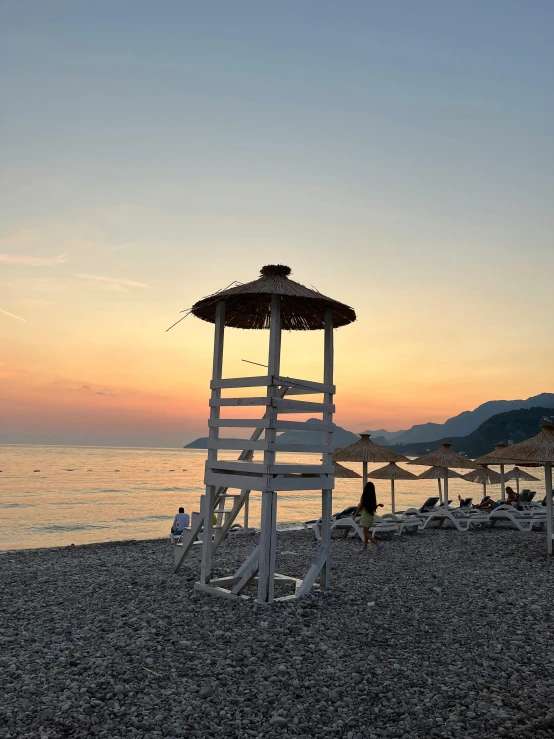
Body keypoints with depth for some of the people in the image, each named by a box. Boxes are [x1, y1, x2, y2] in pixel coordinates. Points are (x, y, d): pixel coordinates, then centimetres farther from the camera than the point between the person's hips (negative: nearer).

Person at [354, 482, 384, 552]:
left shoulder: (364, 496, -14)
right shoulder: (373, 497, -1)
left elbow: (360, 507, -11)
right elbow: (374, 507, 2)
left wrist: (354, 515, 0)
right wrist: (378, 504, 22)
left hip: (365, 516, -6)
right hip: (371, 515, 6)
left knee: (366, 533, 0)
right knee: (366, 532, 19)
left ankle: (378, 545, -13)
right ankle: (365, 547, 23)